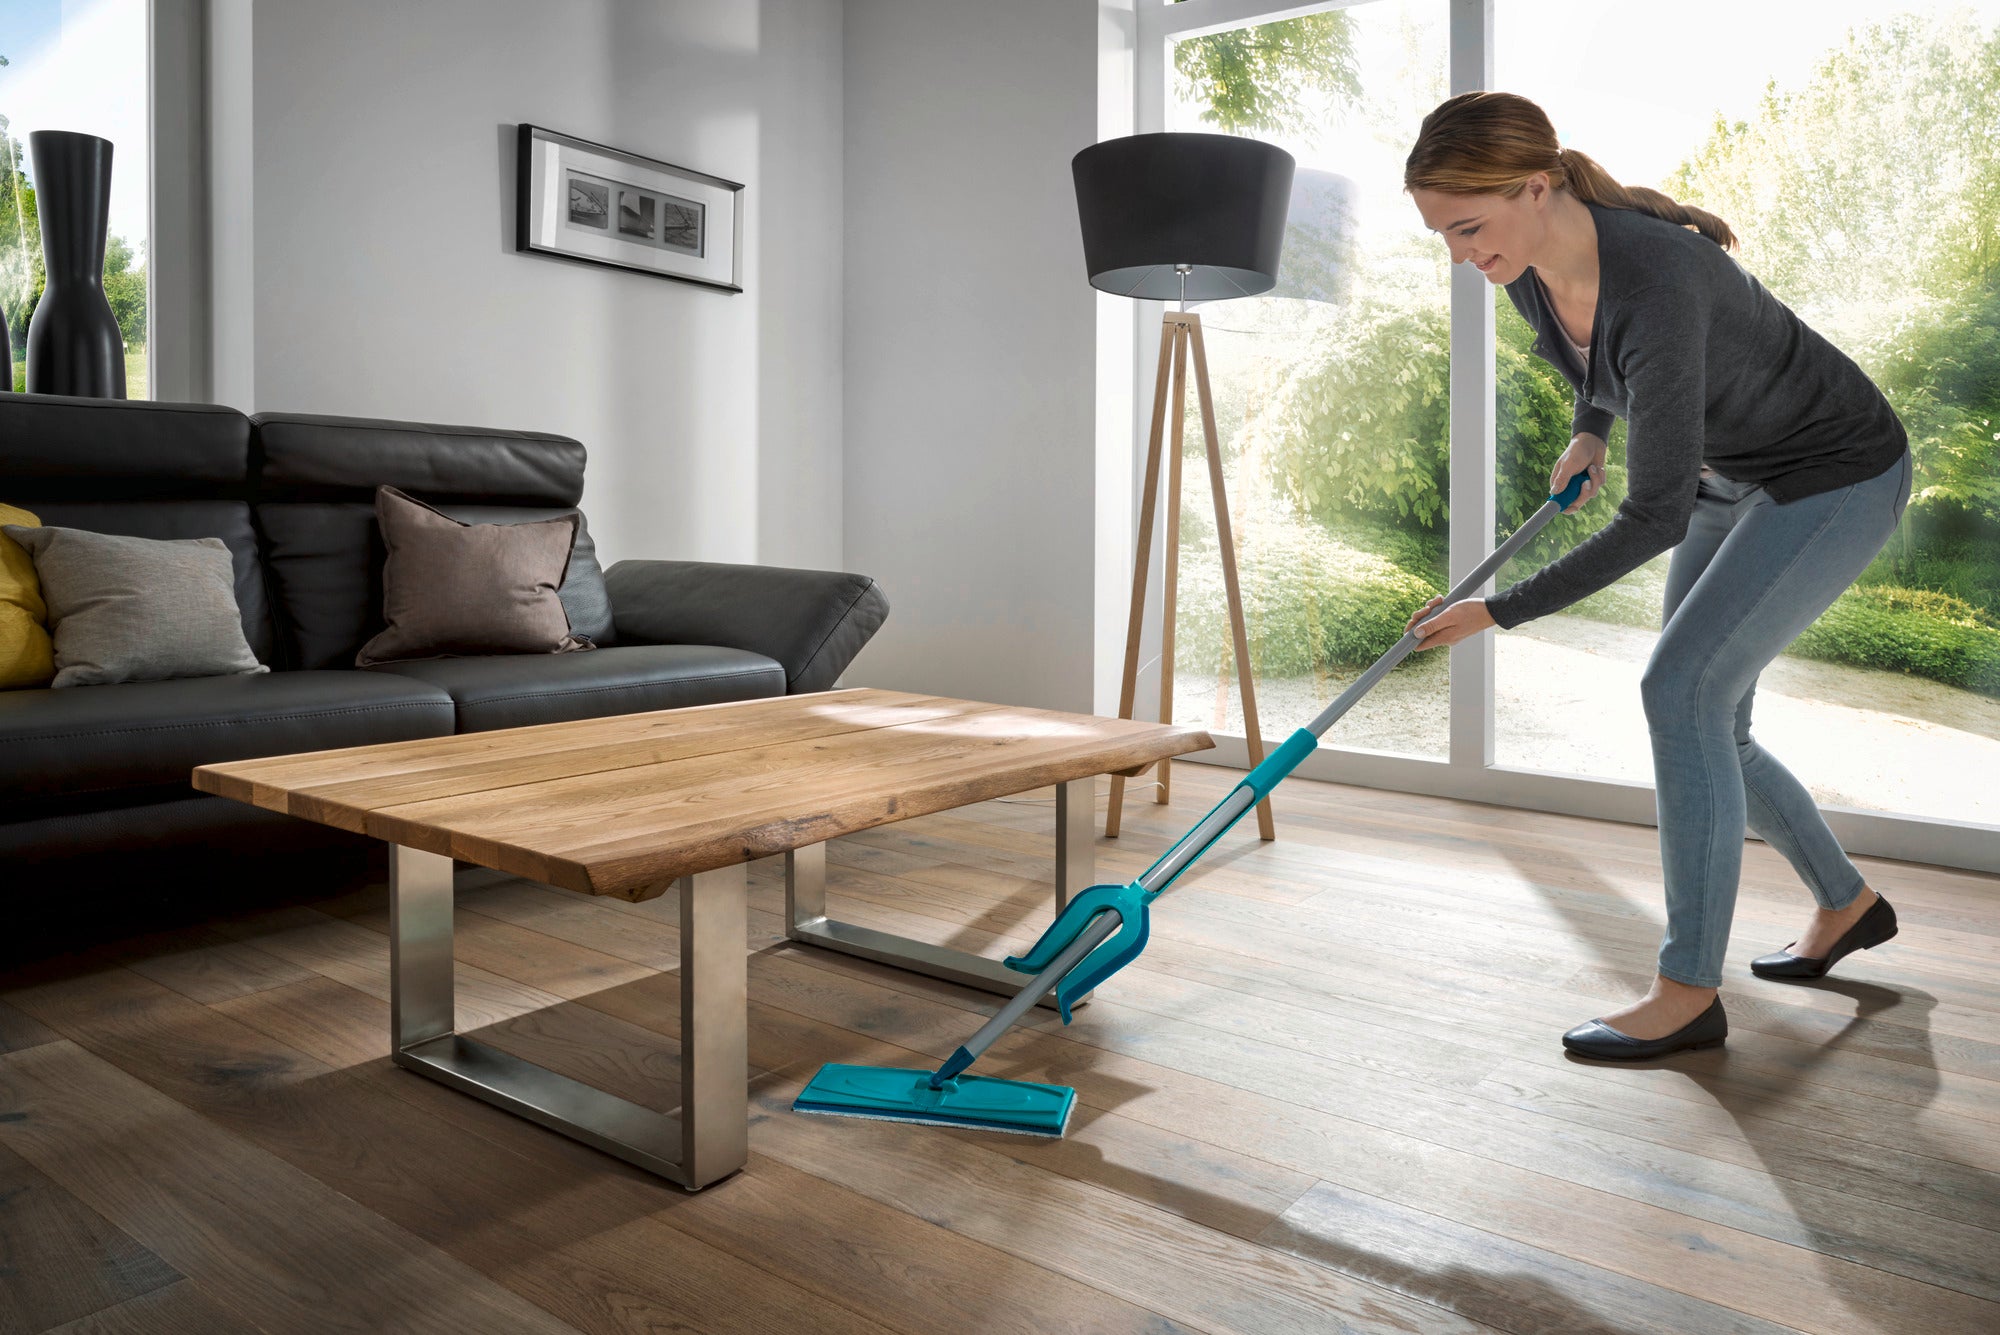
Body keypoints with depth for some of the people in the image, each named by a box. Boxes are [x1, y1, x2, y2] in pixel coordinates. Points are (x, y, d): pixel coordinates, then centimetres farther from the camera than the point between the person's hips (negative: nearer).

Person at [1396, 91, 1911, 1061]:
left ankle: (1690, 993, -9)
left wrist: (1498, 611, -29)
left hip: (1839, 474, -8)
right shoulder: (1529, 271, -12)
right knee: (1702, 715, 8)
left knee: (1683, 689, -19)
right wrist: (1588, 432, 10)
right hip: (1734, 478, 8)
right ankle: (1848, 905, 30)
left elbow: (1653, 518, -33)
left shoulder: (1657, 281, -36)